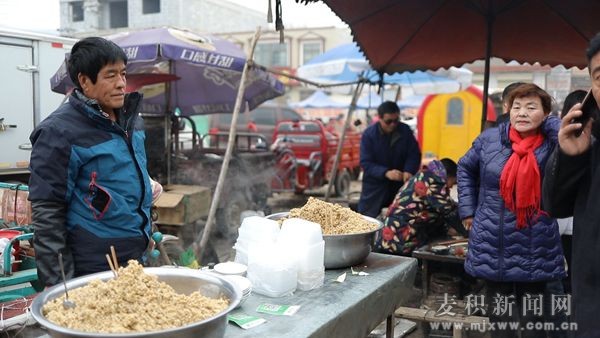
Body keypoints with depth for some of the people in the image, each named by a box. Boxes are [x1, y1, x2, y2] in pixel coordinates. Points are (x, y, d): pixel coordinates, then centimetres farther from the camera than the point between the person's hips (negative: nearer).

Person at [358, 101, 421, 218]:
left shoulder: (405, 130, -6)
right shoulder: (369, 134, -14)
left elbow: (414, 154, -3)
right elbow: (365, 163, -18)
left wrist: (409, 171, -24)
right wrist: (386, 173, -34)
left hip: (399, 184, 3)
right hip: (375, 185, -3)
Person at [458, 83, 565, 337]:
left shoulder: (554, 142, -7)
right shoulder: (489, 139, -1)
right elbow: (465, 168, 14)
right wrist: (468, 209, 9)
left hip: (536, 251, -1)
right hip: (493, 248, 2)